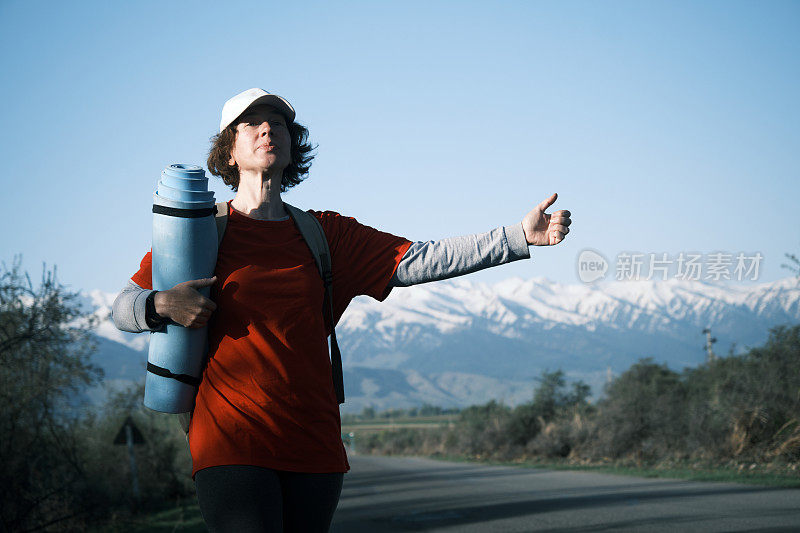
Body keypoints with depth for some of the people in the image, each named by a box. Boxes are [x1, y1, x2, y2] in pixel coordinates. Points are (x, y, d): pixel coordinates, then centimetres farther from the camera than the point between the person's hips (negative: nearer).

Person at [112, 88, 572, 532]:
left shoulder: (327, 235, 12)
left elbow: (417, 261, 3)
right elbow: (123, 308, 8)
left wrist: (520, 237, -5)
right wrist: (160, 306, -16)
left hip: (313, 447, 4)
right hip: (231, 442, -3)